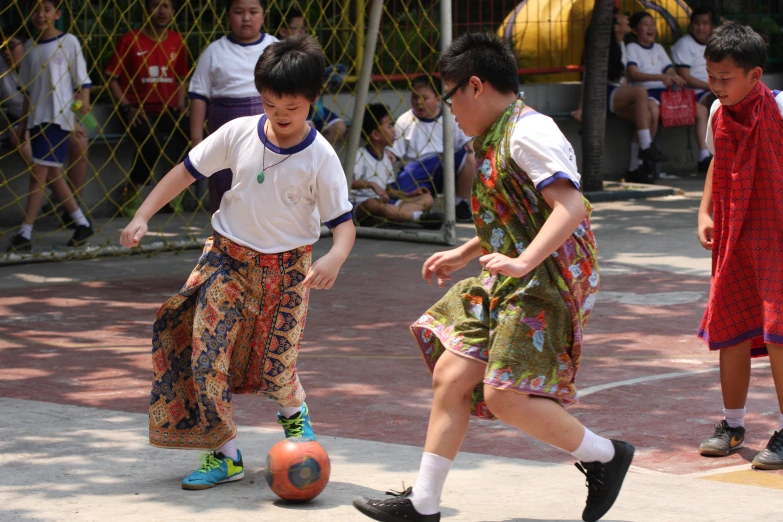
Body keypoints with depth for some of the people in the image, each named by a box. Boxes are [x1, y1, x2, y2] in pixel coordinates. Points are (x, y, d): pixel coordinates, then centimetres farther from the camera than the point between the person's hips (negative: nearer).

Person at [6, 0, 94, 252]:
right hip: (37, 118, 6)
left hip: (60, 117, -6)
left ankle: (25, 233, -13)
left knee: (39, 172, -12)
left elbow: (82, 81, -2)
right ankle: (82, 224, 22)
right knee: (52, 175, 9)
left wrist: (83, 104, -17)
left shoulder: (69, 42, -3)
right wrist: (23, 122, 16)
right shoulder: (30, 47, 12)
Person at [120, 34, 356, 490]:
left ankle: (295, 411, 41)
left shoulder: (320, 157, -15)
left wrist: (335, 258, -36)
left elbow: (343, 221, -14)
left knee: (274, 365, 3)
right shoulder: (239, 133, -10)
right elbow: (188, 171, 0)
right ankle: (225, 455, 1)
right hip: (228, 258, 2)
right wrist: (143, 216, -7)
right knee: (206, 351, -10)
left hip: (287, 266, -2)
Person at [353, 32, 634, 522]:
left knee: (506, 395, -16)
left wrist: (523, 262, -34)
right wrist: (463, 254, 32)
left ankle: (606, 456, 3)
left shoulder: (528, 132, -15)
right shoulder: (497, 138, 16)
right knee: (451, 375, 6)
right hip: (508, 284, 10)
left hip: (547, 282, -10)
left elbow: (571, 207, -26)